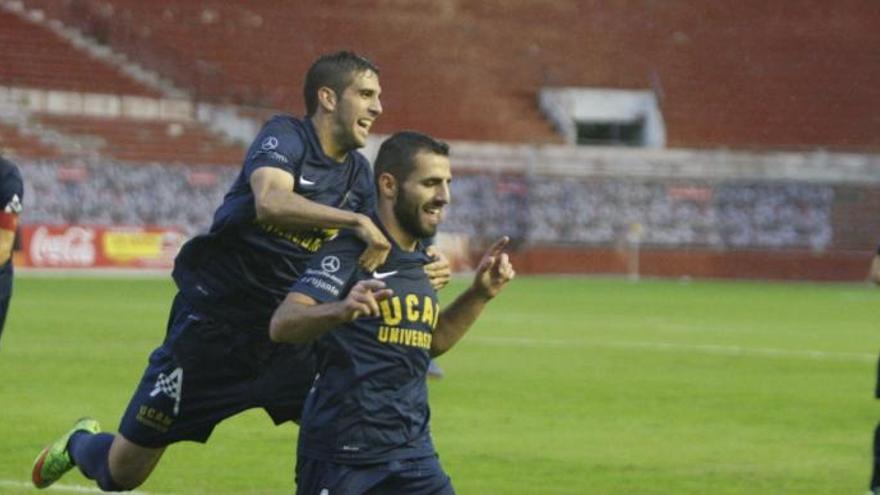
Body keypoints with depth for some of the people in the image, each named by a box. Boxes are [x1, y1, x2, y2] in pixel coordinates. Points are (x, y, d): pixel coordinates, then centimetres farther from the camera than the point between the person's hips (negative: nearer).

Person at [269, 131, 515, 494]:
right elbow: (281, 325, -27)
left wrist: (479, 294, 11)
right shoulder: (351, 253, -14)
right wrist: (339, 310, -46)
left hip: (413, 454, 7)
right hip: (340, 457, -7)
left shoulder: (420, 260, 10)